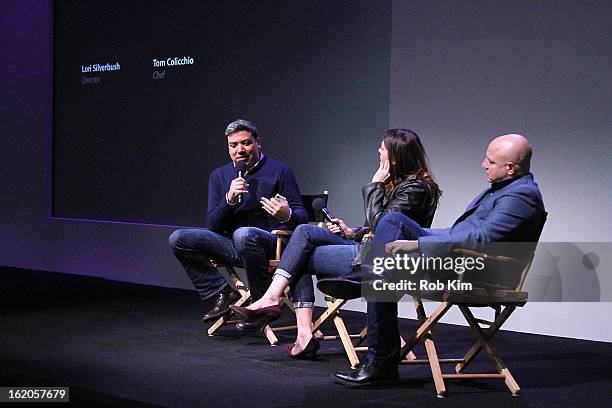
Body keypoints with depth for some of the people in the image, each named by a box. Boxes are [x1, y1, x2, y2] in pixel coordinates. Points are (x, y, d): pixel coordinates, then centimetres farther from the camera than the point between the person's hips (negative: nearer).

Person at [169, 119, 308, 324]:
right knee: (179, 239, -11)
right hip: (232, 246, 5)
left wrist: (287, 216, -27)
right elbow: (214, 225, 5)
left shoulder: (279, 171, 0)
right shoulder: (219, 176, 12)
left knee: (244, 234, -39)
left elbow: (302, 215, -2)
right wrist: (229, 199, -14)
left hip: (272, 244, -5)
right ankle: (224, 294, -8)